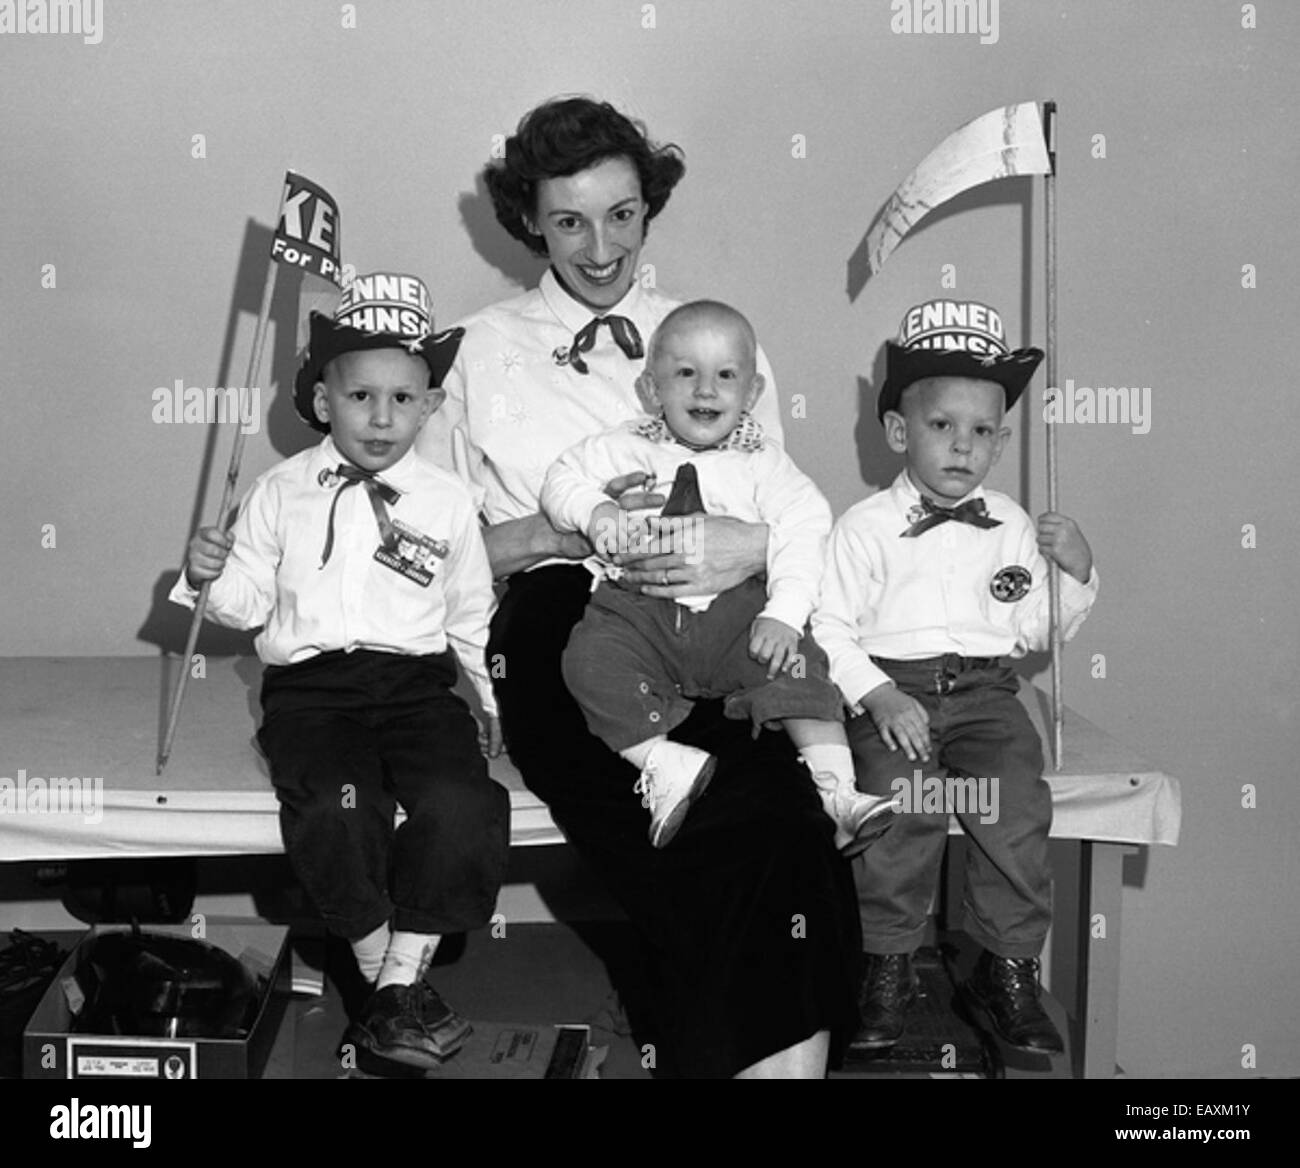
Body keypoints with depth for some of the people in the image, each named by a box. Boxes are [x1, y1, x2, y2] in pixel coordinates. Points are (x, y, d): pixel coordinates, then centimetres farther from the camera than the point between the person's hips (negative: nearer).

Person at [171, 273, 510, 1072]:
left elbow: (471, 615, 18)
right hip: (309, 684, -1)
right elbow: (248, 606, 13)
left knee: (463, 803, -27)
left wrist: (494, 696, 11)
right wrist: (215, 578, -7)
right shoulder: (280, 492, 10)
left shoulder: (447, 501, 11)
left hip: (417, 683, 1)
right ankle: (389, 982, -12)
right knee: (336, 805, -31)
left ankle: (397, 988, -13)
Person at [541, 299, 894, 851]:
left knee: (796, 667, -23)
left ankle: (838, 792, -23)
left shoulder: (762, 464, 8)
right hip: (640, 609, 1)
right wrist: (594, 509, -11)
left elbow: (802, 534, -2)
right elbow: (562, 480, 13)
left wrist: (784, 613, -18)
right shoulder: (627, 448, 12)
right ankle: (662, 761, -25)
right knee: (592, 658, -26)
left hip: (738, 611, 0)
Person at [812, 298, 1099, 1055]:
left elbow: (1033, 632, 15)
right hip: (892, 688, -2)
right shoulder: (867, 526, 5)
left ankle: (1010, 967, -5)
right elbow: (831, 628, -1)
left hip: (984, 690, 3)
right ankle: (888, 966, -10)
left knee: (1017, 798, -23)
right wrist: (877, 696, -14)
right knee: (900, 795, -28)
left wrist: (1076, 576, 0)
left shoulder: (1012, 529, 15)